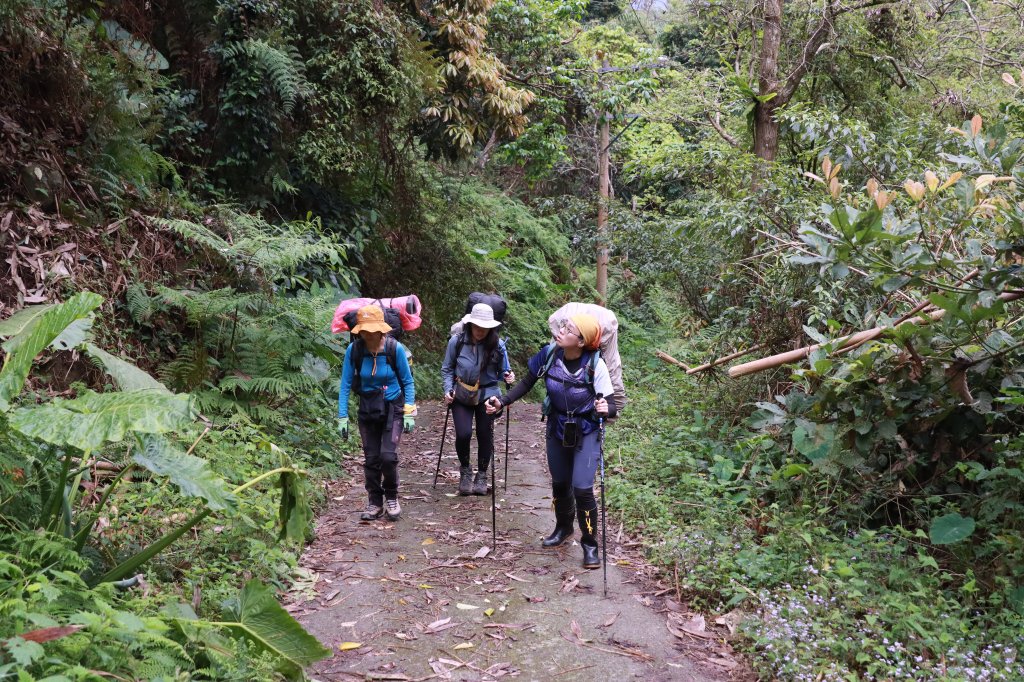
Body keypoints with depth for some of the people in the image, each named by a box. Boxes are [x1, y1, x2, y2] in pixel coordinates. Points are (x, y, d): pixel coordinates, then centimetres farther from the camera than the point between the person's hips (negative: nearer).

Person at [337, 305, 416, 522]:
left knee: (388, 456, -12)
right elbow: (345, 385, -6)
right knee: (371, 458, 6)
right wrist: (342, 417, -8)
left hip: (392, 408, -2)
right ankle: (375, 503, 23)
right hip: (367, 411, 2)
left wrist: (409, 413, -9)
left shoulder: (395, 348, -16)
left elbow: (408, 382, -5)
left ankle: (391, 498, 12)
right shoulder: (353, 349, -13)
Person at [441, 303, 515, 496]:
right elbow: (447, 369, 2)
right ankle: (465, 471, 17)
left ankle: (482, 475, 29)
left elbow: (504, 370, 1)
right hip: (461, 395, 0)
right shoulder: (456, 342, -11)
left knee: (485, 435, 5)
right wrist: (448, 389, -10)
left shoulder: (497, 345, -11)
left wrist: (508, 376, -21)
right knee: (463, 433, -12)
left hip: (486, 396, 1)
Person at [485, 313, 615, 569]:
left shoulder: (595, 366, -25)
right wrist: (503, 401, -14)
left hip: (586, 432, -4)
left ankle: (590, 544, 9)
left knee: (582, 488, -12)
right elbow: (527, 383, -3)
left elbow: (610, 407, -22)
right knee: (559, 483, 18)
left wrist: (604, 410, -44)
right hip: (557, 428, 4)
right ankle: (564, 527, 45)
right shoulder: (550, 354, -17)